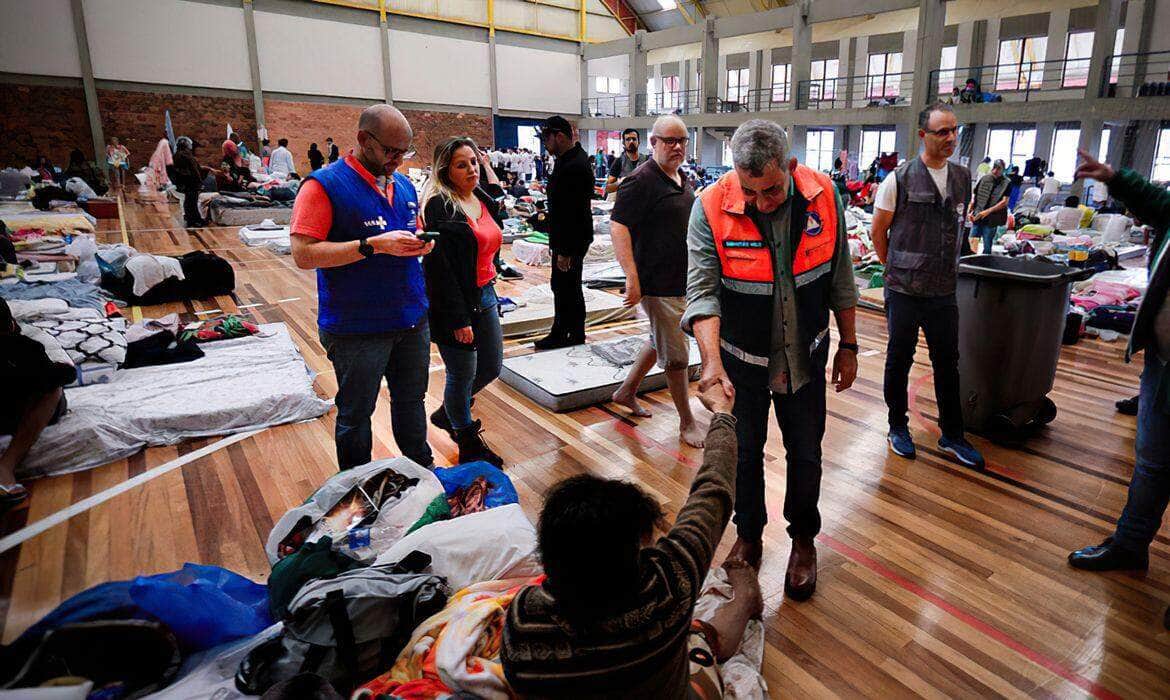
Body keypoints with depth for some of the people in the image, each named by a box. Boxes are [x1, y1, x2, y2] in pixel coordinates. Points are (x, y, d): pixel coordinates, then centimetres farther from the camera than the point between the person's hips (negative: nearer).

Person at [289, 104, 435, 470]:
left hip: (413, 319, 6)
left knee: (411, 400, 19)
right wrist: (374, 245, -25)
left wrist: (420, 244, -2)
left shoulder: (404, 185, 10)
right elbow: (304, 254, -18)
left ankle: (423, 471, 38)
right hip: (357, 327, -6)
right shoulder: (324, 185, -11)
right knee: (356, 414, 9)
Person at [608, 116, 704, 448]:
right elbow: (618, 225, -21)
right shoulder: (642, 180, -15)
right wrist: (632, 277, -29)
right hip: (658, 282, -9)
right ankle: (687, 422, 15)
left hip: (683, 279, 9)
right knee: (676, 354, 0)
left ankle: (626, 391, 39)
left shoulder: (681, 179, 13)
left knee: (660, 341, 22)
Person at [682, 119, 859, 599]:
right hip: (741, 358, -1)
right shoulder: (711, 207, -21)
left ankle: (803, 540, 38)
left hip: (805, 356, 2)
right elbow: (702, 290, -24)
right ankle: (748, 535, 39)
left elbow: (840, 278, -1)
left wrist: (848, 346, 4)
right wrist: (712, 359, -37)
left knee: (805, 453, 14)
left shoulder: (823, 196, -13)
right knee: (744, 451, 14)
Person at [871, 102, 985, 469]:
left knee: (947, 363, 11)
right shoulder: (899, 179, -8)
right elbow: (878, 232, -2)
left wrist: (946, 268, 13)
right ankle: (898, 427, 26)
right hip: (905, 291, -4)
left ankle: (952, 435, 25)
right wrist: (897, 270, 3)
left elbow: (959, 228, 17)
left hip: (944, 291, 4)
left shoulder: (963, 178, 7)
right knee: (899, 361, 8)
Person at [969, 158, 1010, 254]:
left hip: (991, 221, -3)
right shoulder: (984, 179, 5)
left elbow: (1004, 202, -11)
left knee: (987, 248, 3)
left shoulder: (1006, 184, -3)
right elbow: (974, 196, 10)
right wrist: (969, 211, -1)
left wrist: (988, 211, -20)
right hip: (977, 218, 3)